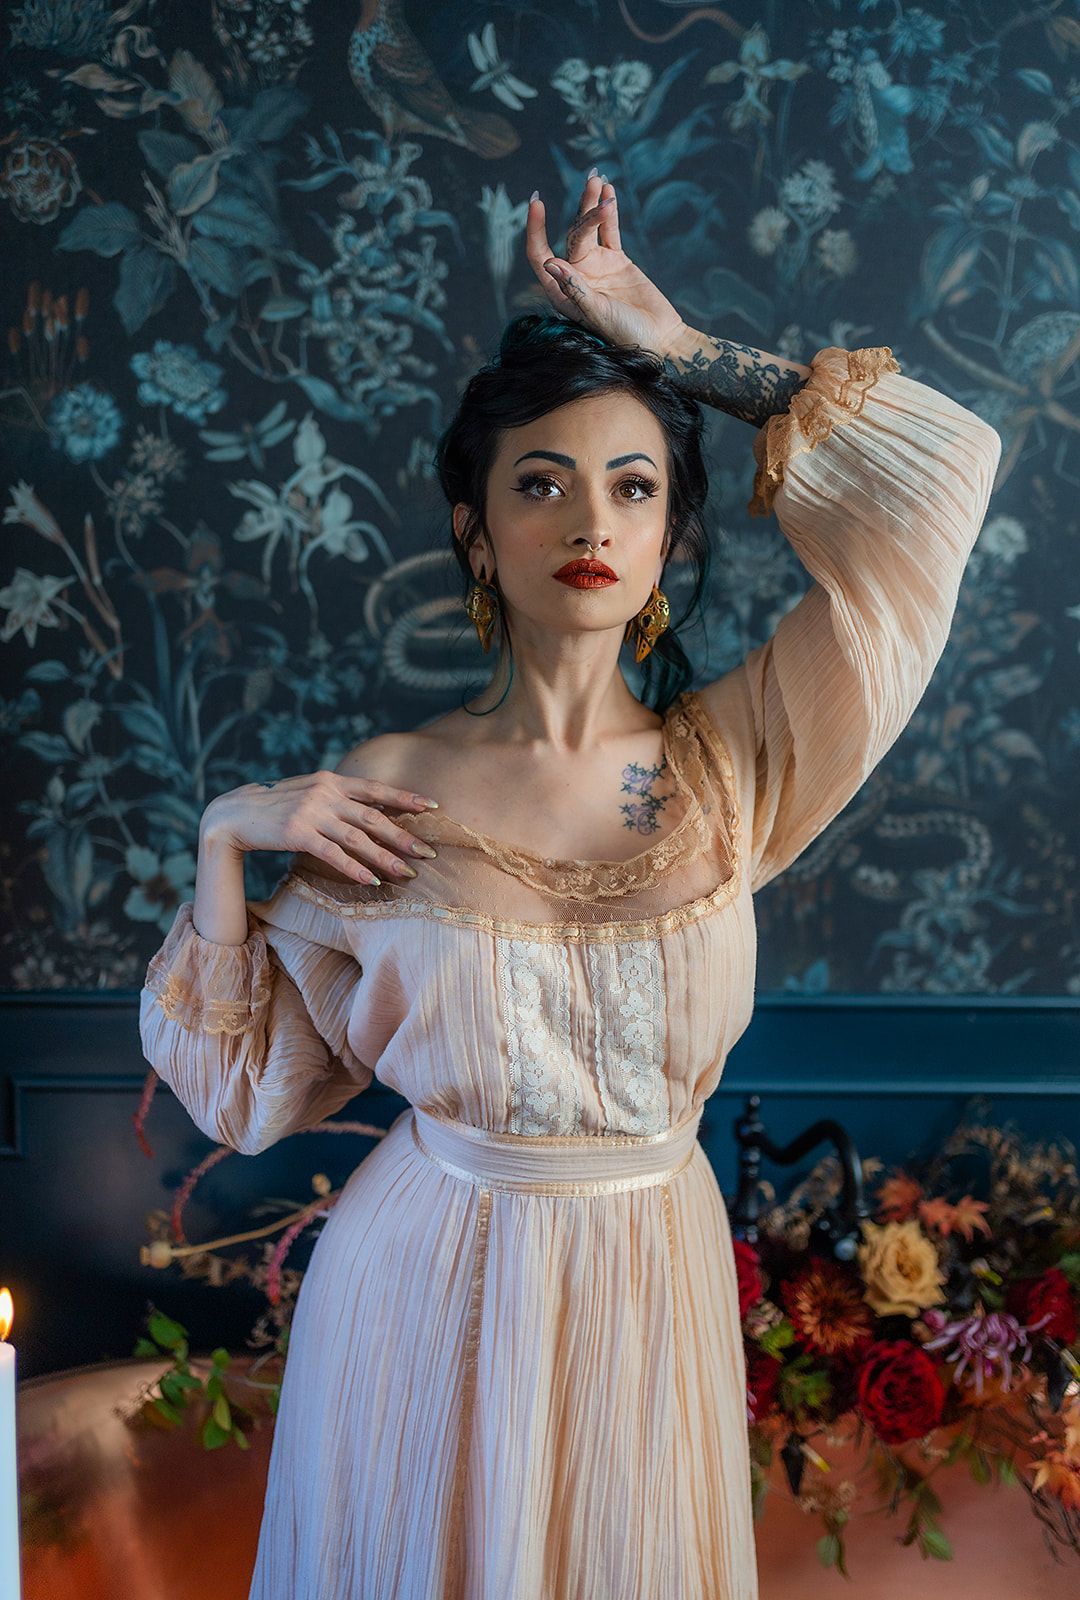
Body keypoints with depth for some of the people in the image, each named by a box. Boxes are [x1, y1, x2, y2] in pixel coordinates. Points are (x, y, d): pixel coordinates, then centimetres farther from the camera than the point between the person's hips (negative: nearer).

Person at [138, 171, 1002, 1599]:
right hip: (429, 1292, -1)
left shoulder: (733, 766, -8)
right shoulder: (386, 795, -11)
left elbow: (946, 469, -8)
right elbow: (250, 1091, -2)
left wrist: (678, 349, -7)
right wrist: (222, 840, -14)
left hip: (653, 1281, 1)